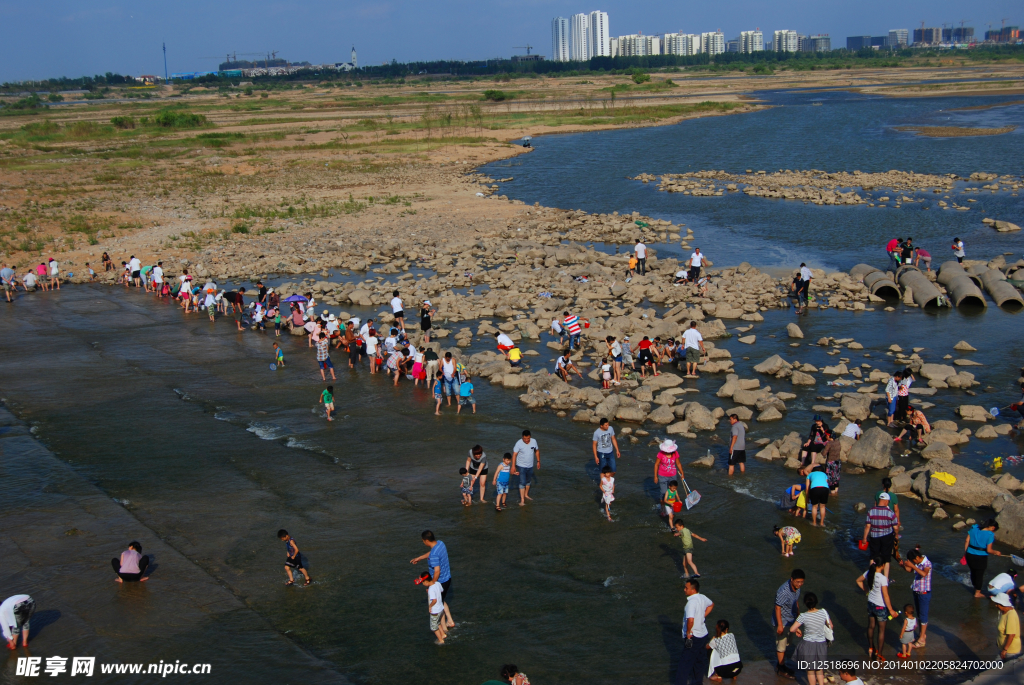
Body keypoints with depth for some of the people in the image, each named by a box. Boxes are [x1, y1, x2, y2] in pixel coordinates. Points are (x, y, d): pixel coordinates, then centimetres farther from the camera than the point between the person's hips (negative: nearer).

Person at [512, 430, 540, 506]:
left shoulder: (533, 441, -8)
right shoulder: (519, 443, -20)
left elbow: (537, 451, 8)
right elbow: (514, 454, -19)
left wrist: (538, 461, 10)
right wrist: (513, 466, -23)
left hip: (530, 466, 5)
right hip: (521, 466, -5)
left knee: (528, 481, 21)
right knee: (522, 482, -9)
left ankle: (526, 495, 44)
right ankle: (522, 500, -7)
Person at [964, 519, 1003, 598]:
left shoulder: (974, 529, -2)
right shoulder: (990, 535, -18)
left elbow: (966, 541, 0)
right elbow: (989, 550, -17)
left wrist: (965, 552, 10)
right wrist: (996, 552, 3)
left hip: (970, 555, 5)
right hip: (981, 557, -5)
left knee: (973, 572, 23)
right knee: (980, 574, 14)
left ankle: (976, 588, 43)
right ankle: (977, 593, 28)